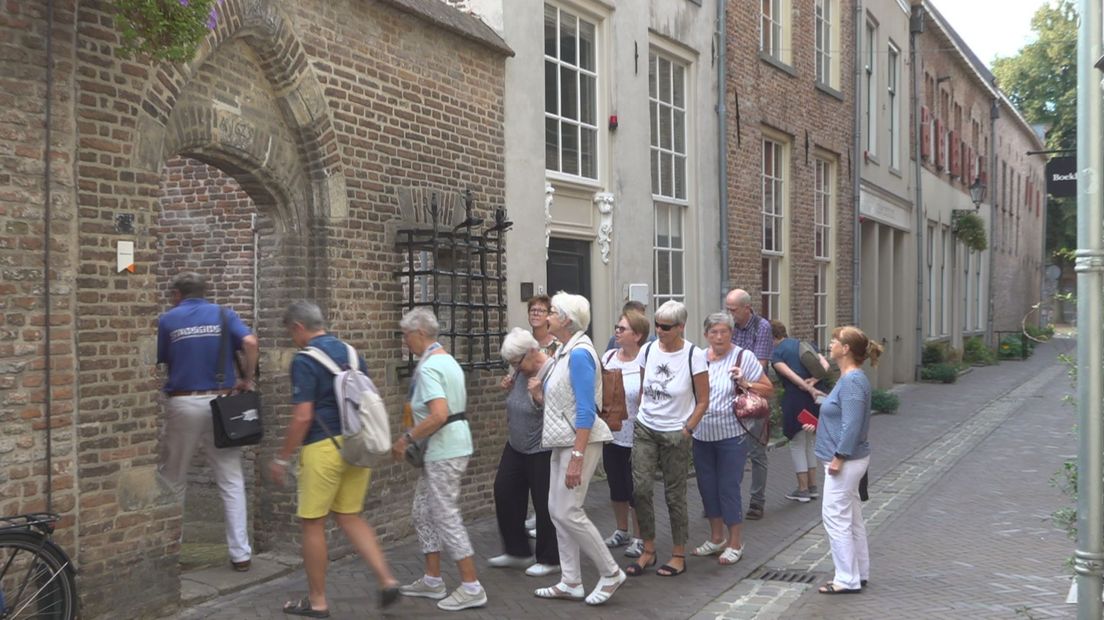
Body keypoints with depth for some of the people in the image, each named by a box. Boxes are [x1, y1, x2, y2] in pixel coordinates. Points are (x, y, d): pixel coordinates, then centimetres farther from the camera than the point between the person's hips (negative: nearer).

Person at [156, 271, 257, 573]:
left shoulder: (168, 320, 3)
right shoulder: (224, 315, 5)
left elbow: (160, 362, 5)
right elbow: (250, 343, -11)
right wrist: (247, 379, -1)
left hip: (182, 404, -1)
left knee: (172, 480, 14)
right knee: (231, 482, 5)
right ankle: (241, 553, 4)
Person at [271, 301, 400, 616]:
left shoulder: (305, 361, -11)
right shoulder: (352, 354, 11)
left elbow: (303, 417, -16)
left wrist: (281, 458, -7)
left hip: (324, 447, -7)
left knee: (312, 523, 7)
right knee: (350, 517, 17)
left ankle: (317, 601, 16)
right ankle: (387, 579, 6)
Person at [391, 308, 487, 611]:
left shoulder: (428, 367, -18)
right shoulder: (447, 359, 14)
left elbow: (438, 415, -28)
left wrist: (406, 438, -17)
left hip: (443, 450, -10)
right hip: (449, 446, 10)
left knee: (447, 517, -3)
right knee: (424, 512, 16)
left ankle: (472, 588, 4)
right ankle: (432, 580, 24)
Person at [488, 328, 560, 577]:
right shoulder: (521, 371, 4)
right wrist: (508, 386, 2)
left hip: (541, 450, -8)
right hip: (516, 446, 9)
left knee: (544, 503, 1)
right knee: (504, 492, 10)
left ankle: (550, 559, 18)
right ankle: (517, 552, 24)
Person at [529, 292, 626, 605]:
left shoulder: (579, 353, -18)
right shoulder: (564, 351, 11)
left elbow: (586, 410, -22)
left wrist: (577, 457, -25)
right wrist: (540, 395, 0)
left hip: (579, 441, -10)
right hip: (563, 441, 10)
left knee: (568, 512, -7)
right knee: (556, 510, 9)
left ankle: (610, 573, 8)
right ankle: (570, 583, 17)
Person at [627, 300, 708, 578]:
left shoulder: (694, 356, -10)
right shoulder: (648, 350, 1)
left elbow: (703, 401, -4)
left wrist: (686, 430, -8)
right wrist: (638, 415, 7)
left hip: (675, 434, -4)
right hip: (644, 429, 4)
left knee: (674, 495, 4)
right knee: (640, 488, -3)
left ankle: (679, 555, 19)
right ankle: (648, 550, 13)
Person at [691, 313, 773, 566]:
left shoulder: (744, 357, -7)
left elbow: (768, 389, -4)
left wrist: (745, 384, -20)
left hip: (731, 434, -5)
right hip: (702, 434, 5)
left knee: (728, 488, -1)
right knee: (707, 486, 12)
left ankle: (735, 543, 14)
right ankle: (717, 538, 29)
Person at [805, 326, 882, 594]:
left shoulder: (852, 381, -21)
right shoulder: (850, 378, 11)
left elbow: (852, 424, -24)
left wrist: (839, 457, -22)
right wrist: (819, 426, 14)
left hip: (846, 461, -10)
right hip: (849, 460, 10)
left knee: (835, 516, -4)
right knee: (851, 517, 16)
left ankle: (848, 579, 3)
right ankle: (859, 573, 26)